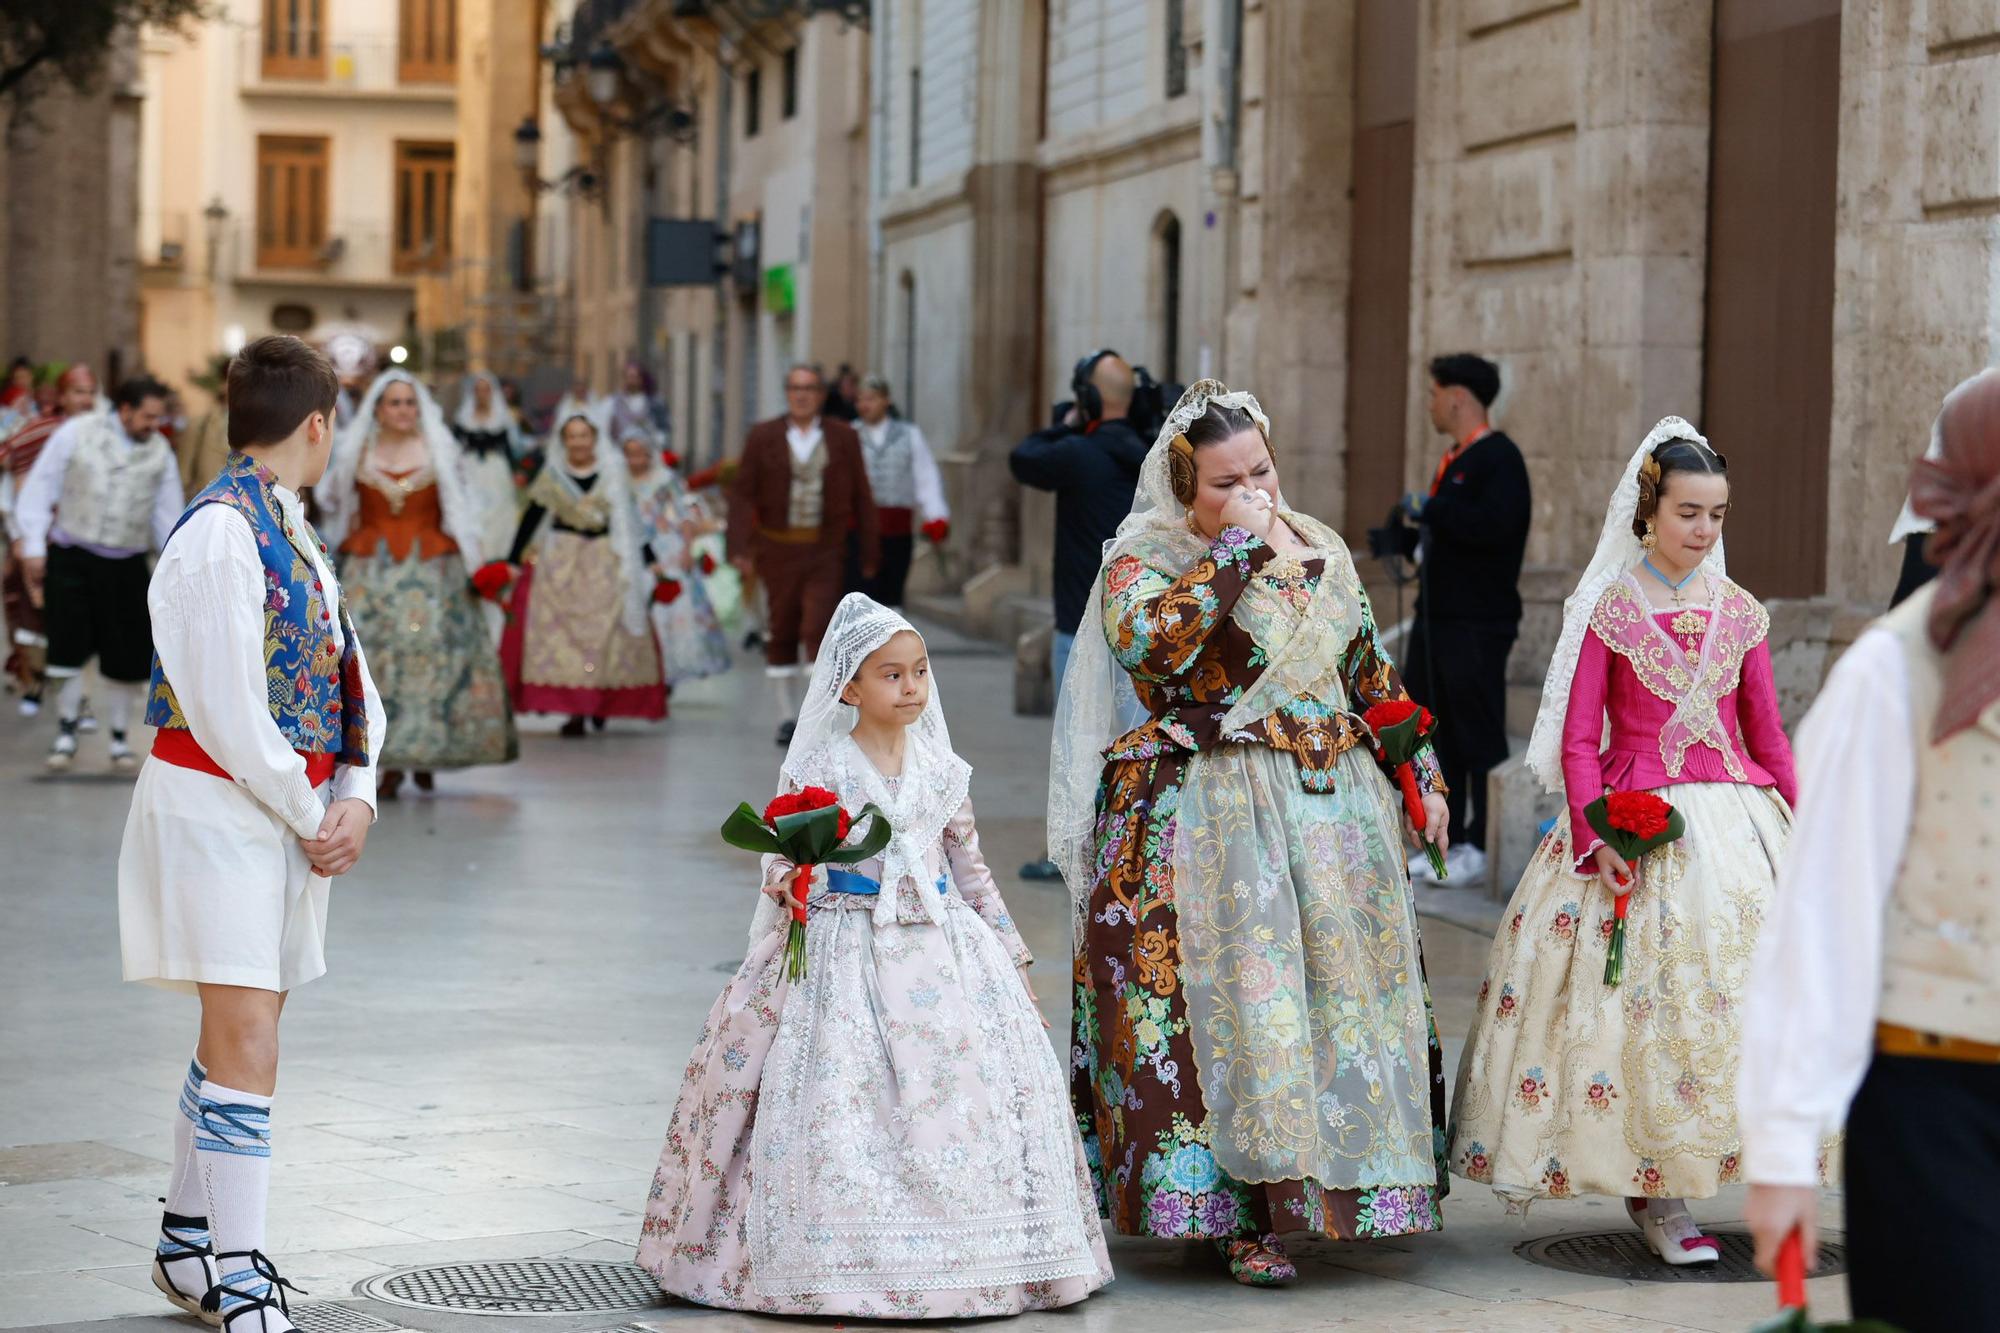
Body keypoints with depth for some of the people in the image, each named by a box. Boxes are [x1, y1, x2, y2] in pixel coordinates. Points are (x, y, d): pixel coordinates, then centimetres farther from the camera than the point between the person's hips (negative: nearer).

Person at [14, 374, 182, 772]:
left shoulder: (160, 452, 5)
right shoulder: (77, 434, -3)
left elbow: (168, 514, 10)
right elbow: (39, 489, 0)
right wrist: (34, 547, -3)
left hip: (127, 565, 2)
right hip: (72, 557, -2)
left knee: (126, 655, 3)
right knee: (70, 645, -5)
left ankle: (119, 739, 19)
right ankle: (66, 732, 11)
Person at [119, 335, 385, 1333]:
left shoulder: (292, 532, 13)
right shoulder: (219, 533, -16)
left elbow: (347, 676, 12)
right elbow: (225, 710, -20)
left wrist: (356, 798, -4)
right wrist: (313, 818, -11)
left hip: (292, 813, 9)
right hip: (218, 809, -9)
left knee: (237, 1035, 16)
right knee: (245, 1047, -9)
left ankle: (187, 1243, 29)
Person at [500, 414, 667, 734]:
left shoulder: (613, 474, 5)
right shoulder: (552, 475, 3)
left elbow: (630, 520, 10)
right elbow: (530, 519, 3)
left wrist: (649, 561, 8)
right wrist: (512, 561, -2)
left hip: (608, 562, 1)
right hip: (561, 562, -1)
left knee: (607, 631, -1)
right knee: (563, 630, -7)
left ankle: (601, 703, 13)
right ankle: (574, 710, -7)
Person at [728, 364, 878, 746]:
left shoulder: (843, 437, 3)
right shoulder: (763, 436, 1)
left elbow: (861, 498, 5)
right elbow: (742, 494, -2)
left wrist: (870, 554, 3)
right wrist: (741, 547, -12)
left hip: (825, 551, -1)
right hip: (778, 549, 1)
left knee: (819, 629, -12)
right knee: (781, 633, 7)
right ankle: (787, 716, 17)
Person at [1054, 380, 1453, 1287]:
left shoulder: (1321, 549, 13)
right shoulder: (1143, 560, -4)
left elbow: (1373, 675, 19)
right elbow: (1148, 642, -25)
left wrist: (1420, 774, 14)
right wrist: (1240, 548, -19)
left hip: (1333, 809, 6)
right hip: (1206, 826, -5)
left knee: (1344, 982, 6)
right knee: (1233, 995, -10)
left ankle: (1339, 1184, 19)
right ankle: (1237, 1214, -6)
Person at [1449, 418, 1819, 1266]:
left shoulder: (1739, 613, 8)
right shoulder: (1607, 610, -2)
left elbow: (1767, 736, 12)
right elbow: (1578, 739, -3)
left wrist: (1796, 836, 6)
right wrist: (1595, 836, -14)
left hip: (1738, 818, 4)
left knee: (1742, 988, -1)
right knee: (1646, 1000, -5)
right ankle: (1656, 1201, 4)